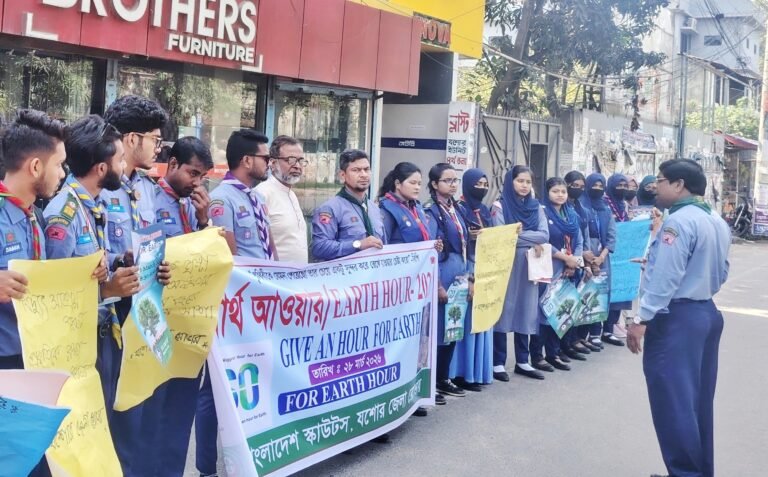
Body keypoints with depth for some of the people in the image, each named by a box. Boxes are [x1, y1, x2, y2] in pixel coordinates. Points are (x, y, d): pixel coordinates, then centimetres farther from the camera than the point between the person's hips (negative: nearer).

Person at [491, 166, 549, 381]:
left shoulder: (536, 207, 10)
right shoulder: (500, 206, -3)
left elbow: (544, 235, -2)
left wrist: (519, 234, -12)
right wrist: (531, 241, -10)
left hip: (529, 266, 5)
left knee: (526, 311, 8)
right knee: (504, 311, -1)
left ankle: (522, 361, 18)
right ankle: (498, 362, 5)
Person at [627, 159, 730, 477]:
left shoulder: (679, 221, -17)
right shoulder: (718, 222, 12)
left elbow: (665, 279, -22)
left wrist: (642, 319, -20)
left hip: (676, 317, -10)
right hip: (706, 312, 10)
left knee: (672, 399, -2)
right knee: (699, 400, 14)